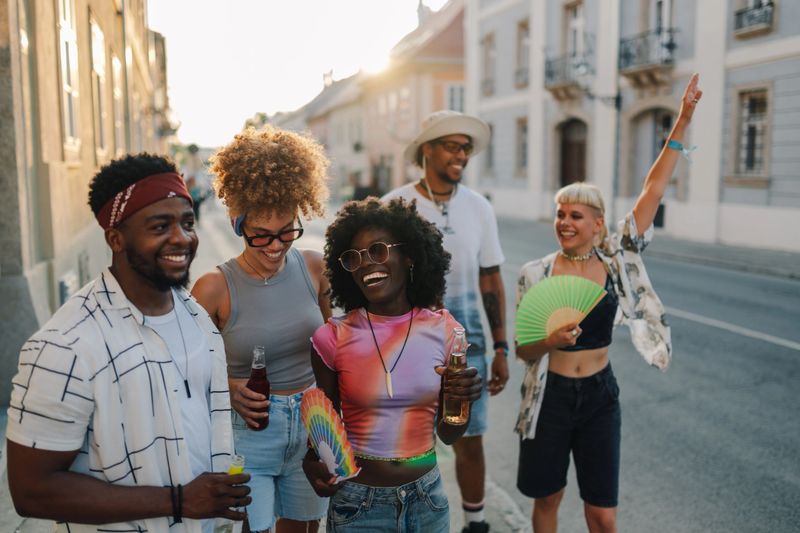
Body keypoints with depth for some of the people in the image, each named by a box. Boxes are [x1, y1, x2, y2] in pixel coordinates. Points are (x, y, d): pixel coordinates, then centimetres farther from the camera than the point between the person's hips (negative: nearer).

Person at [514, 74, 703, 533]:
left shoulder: (616, 260, -4)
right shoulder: (535, 274, -8)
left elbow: (654, 189, -8)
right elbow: (523, 350, -5)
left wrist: (683, 121, -11)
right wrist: (550, 342, -27)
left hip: (600, 395, 1)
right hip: (550, 395, -1)